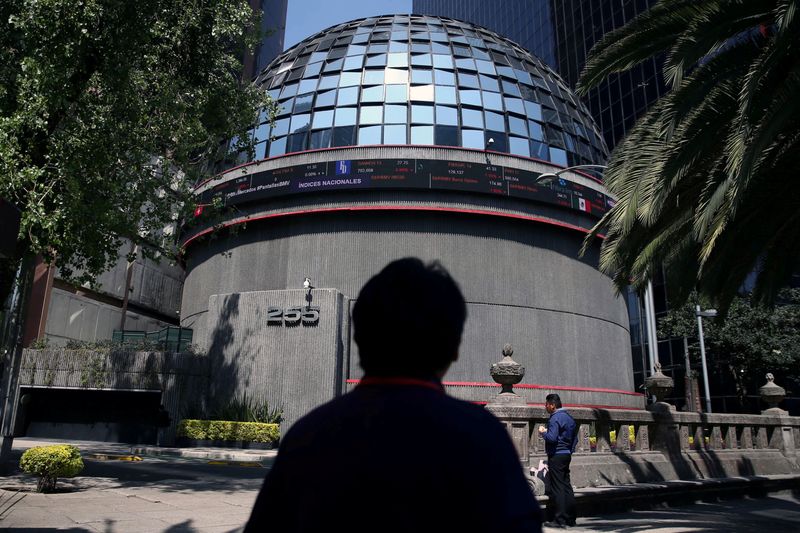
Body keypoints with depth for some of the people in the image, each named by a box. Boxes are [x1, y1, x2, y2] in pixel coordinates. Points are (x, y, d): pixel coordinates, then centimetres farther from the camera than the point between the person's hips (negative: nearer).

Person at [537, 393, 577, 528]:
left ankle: (559, 520, -3)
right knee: (567, 486, 11)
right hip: (567, 455, 9)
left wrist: (543, 432, -8)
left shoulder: (555, 418, -15)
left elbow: (552, 438, -25)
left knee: (557, 488, -5)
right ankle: (570, 518, 15)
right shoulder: (568, 417, 15)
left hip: (556, 456, -9)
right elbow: (575, 439, 19)